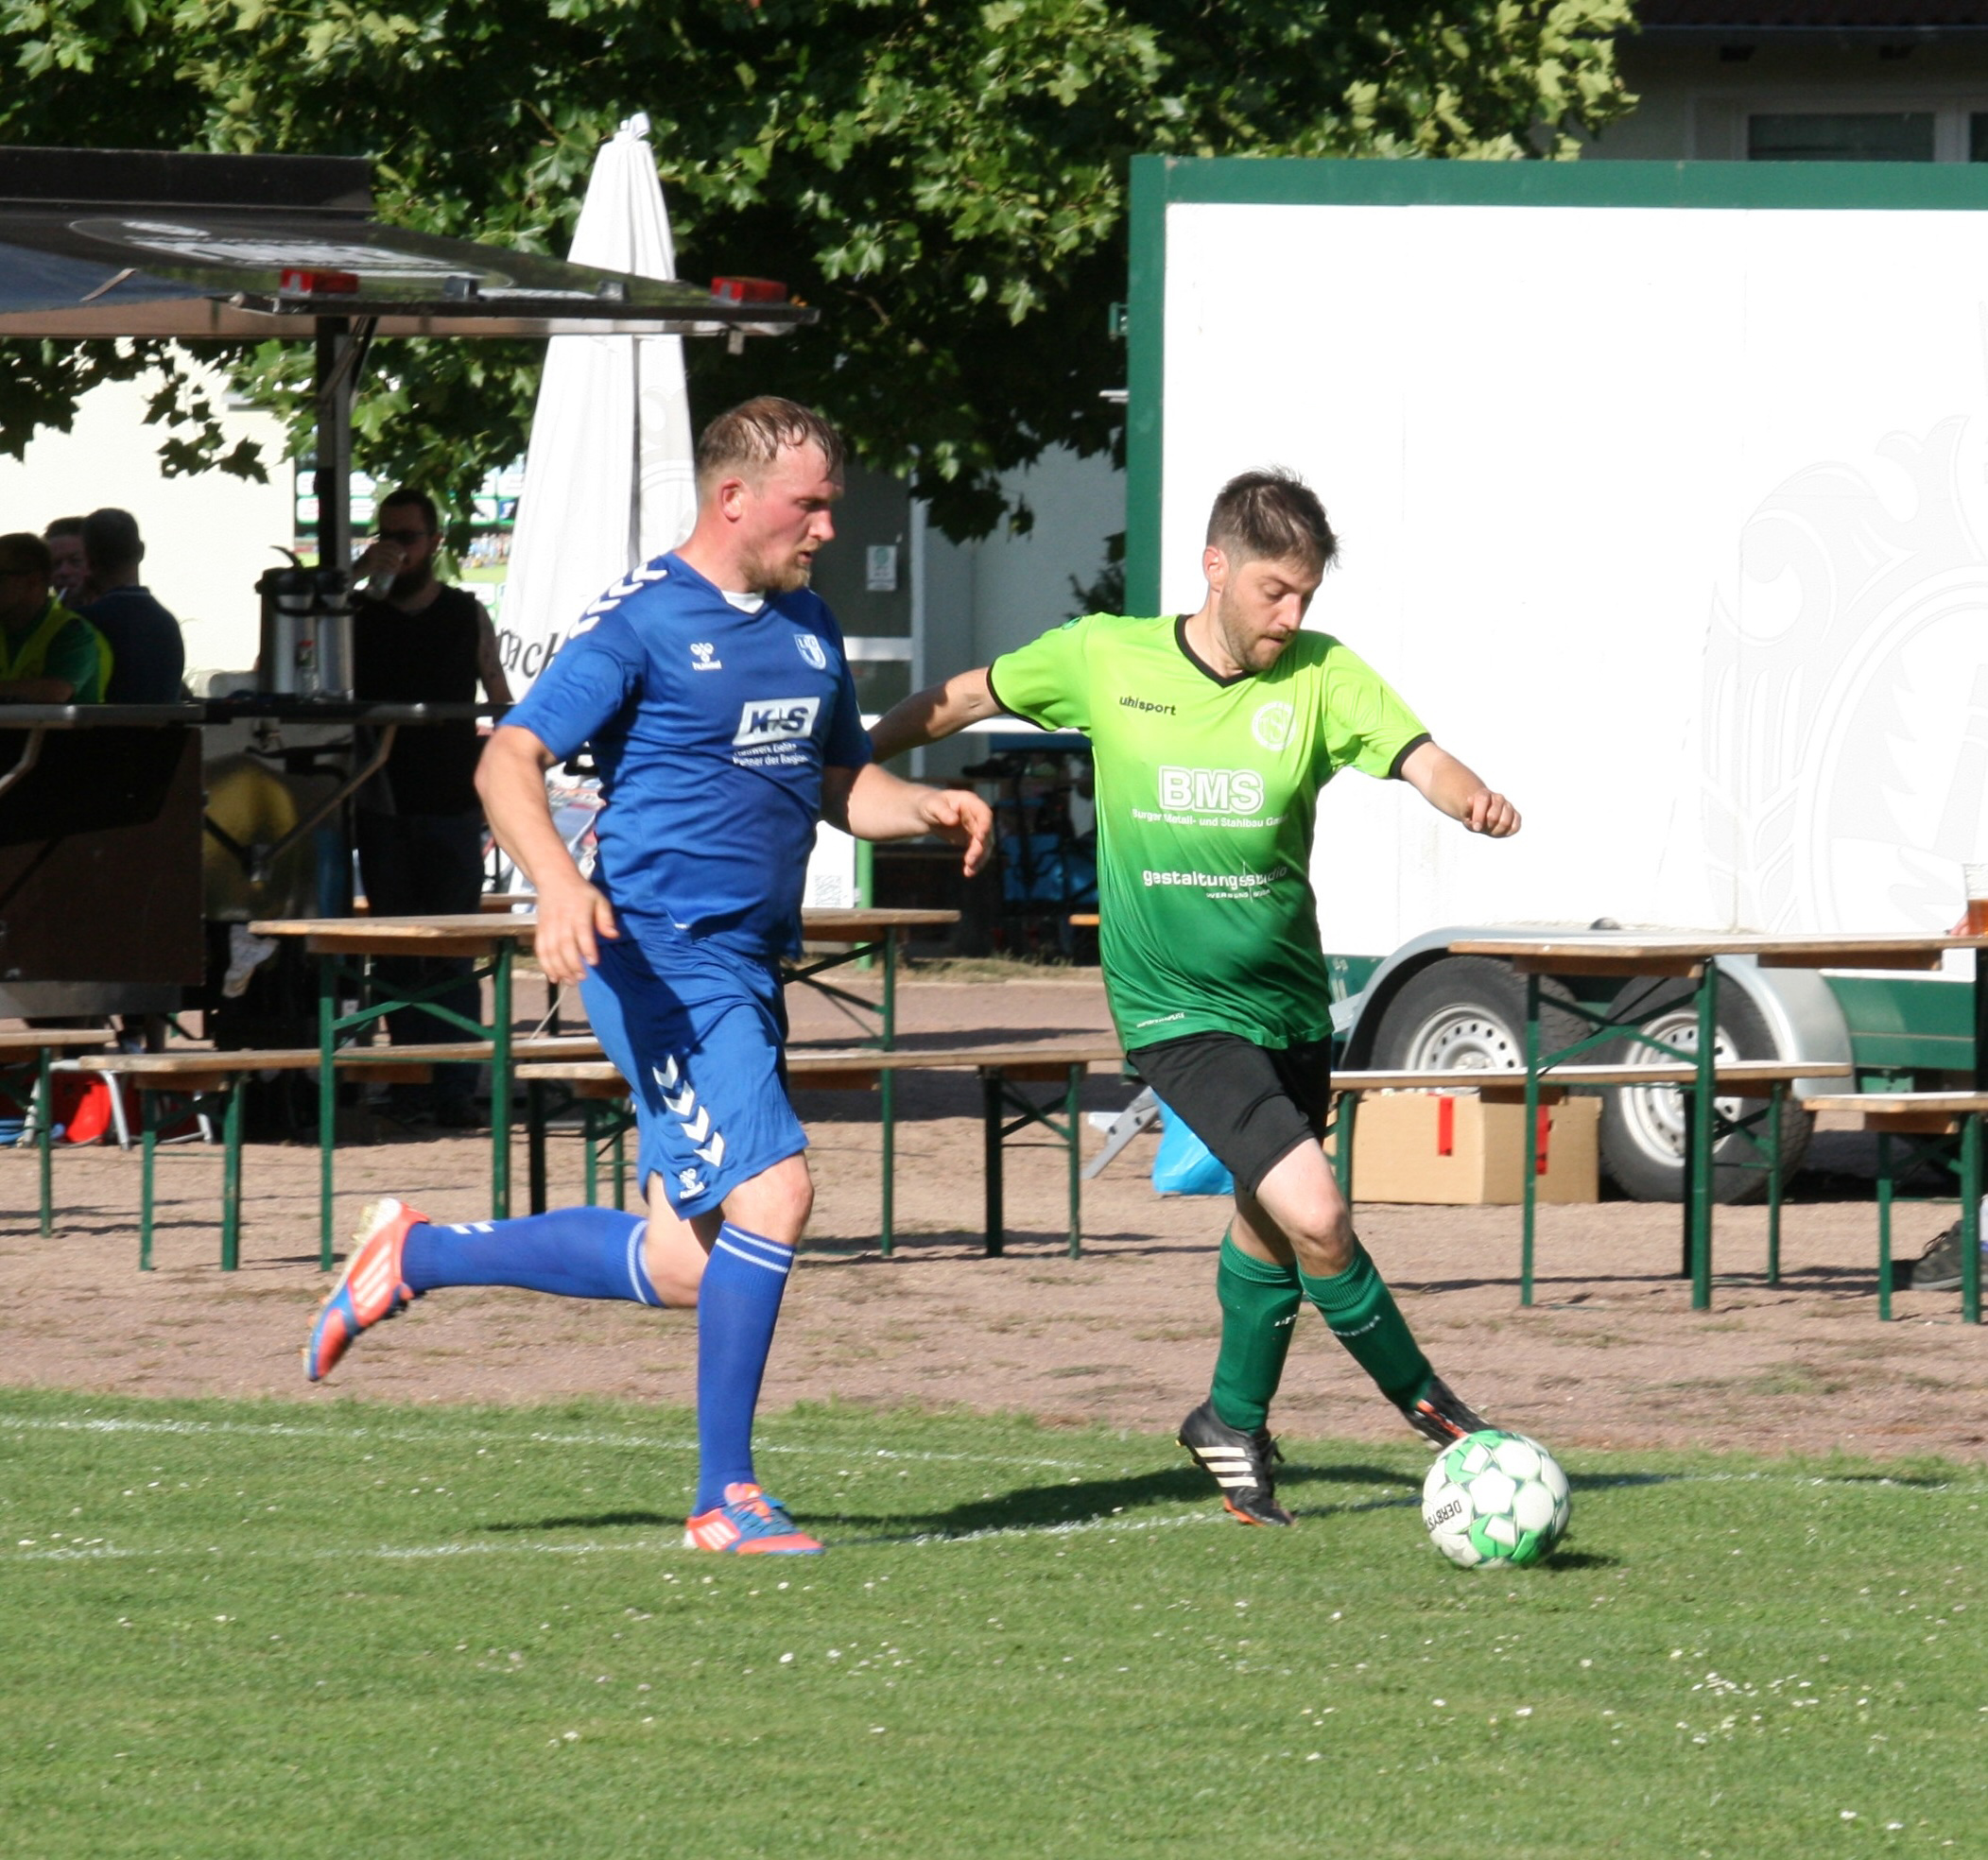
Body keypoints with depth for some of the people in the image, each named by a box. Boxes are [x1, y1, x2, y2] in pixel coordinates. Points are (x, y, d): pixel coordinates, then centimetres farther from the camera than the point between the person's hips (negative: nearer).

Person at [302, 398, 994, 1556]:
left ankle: (416, 1256, 27)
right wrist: (558, 882, -32)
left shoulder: (808, 627, 15)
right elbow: (509, 762, -14)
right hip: (662, 959, -8)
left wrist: (928, 807, 4)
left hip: (751, 969, 8)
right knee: (773, 1190, -20)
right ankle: (726, 1499, -11)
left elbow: (843, 781, 26)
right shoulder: (642, 623, -9)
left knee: (685, 1266, 8)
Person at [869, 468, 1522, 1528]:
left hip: (1289, 1000, 4)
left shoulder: (1320, 676, -6)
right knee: (1313, 1213, -18)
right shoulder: (1103, 660, -7)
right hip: (1179, 1009, -4)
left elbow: (1420, 760, -20)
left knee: (1271, 1221, 18)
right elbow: (967, 699, 9)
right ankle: (1419, 1398, 2)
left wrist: (1471, 799, -42)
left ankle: (1234, 1425, 41)